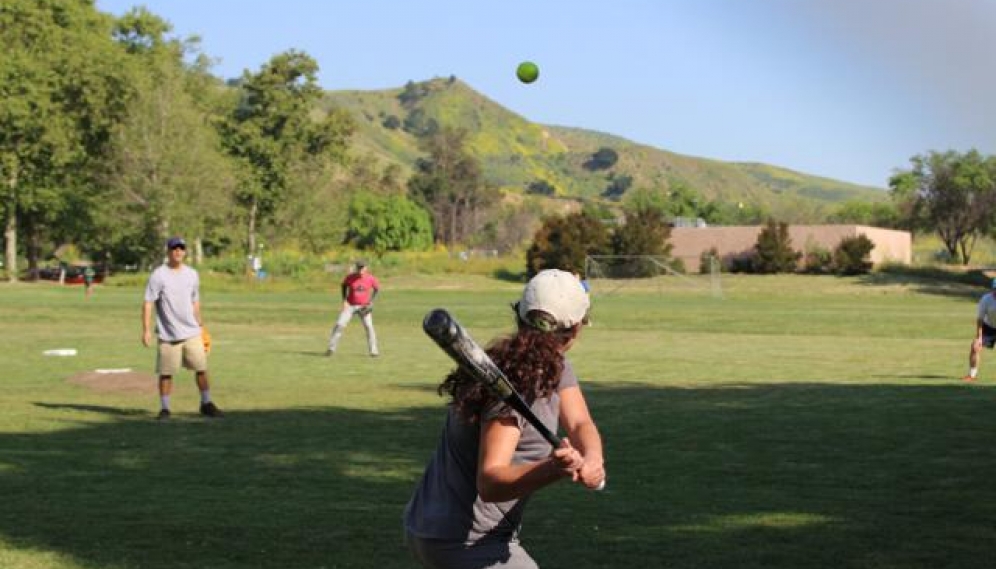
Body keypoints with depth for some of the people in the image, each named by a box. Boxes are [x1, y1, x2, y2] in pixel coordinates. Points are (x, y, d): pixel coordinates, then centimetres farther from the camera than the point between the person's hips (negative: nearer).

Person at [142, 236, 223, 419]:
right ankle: (164, 409, 12)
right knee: (166, 373, 1)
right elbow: (148, 303, -9)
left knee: (201, 368, 2)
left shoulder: (192, 274, 9)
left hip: (191, 333, 4)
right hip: (168, 335, -4)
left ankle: (206, 404, 14)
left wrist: (200, 325, 20)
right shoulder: (158, 275, -7)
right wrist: (146, 330, -15)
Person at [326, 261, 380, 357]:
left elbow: (377, 288, 5)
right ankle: (331, 348, 0)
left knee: (369, 326, -12)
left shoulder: (371, 278, -13)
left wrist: (371, 301, -5)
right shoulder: (350, 277, -13)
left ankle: (373, 351, 0)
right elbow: (344, 285, 6)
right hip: (350, 305, 0)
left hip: (364, 307, 0)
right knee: (339, 324, -9)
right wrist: (344, 300, -2)